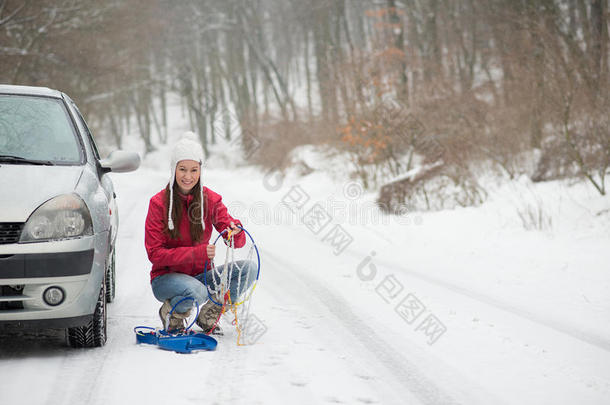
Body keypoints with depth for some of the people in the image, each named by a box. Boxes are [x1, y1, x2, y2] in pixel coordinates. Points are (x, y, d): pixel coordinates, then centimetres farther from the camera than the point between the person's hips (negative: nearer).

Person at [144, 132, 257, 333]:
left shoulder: (211, 199, 0)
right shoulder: (159, 203, -10)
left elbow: (236, 242, -5)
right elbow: (155, 254, -14)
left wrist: (236, 232, -31)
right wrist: (197, 253, -26)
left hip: (201, 275, 4)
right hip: (166, 277, -4)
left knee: (249, 268, -18)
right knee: (196, 291, -37)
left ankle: (208, 315, -2)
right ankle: (171, 313, -2)